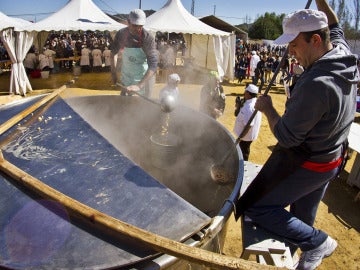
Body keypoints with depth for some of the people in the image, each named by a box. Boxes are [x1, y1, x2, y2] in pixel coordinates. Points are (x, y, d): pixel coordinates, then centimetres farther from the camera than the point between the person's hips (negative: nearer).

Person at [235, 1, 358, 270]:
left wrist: (266, 107, -11)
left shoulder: (315, 84, -31)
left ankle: (318, 242, 10)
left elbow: (287, 137, -24)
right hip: (332, 160, 9)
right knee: (302, 217, 26)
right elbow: (334, 27, 21)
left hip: (304, 164, -9)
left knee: (255, 207, -1)